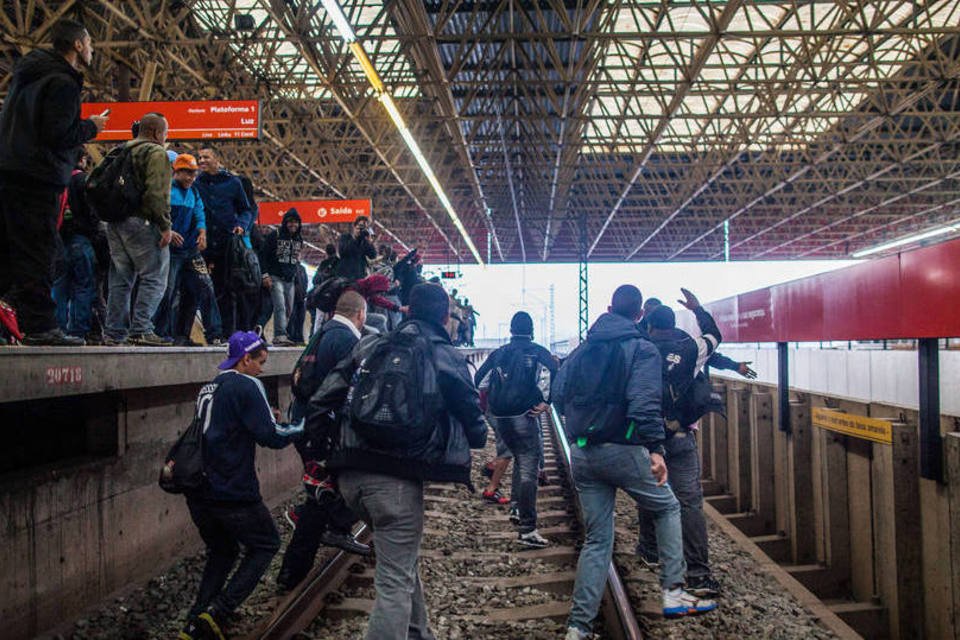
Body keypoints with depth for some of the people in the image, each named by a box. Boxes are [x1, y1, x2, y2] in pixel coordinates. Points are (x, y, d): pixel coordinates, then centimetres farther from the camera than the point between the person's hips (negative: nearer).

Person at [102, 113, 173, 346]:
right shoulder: (156, 153, -5)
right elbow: (158, 193, -17)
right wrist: (165, 226, -16)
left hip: (115, 223, 9)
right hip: (141, 222, -9)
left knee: (120, 279, 11)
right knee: (154, 277, -5)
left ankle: (114, 332, 12)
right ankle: (141, 329, -13)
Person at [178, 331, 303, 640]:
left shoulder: (209, 389, 15)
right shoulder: (247, 386, -11)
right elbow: (271, 437, -16)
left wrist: (265, 417, 18)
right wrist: (302, 426, 0)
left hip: (199, 494, 8)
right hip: (233, 495, -8)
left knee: (222, 551, 24)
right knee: (266, 545, 12)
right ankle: (218, 611, -2)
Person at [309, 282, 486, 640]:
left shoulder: (368, 346, 12)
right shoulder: (447, 357, 2)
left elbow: (323, 399, 9)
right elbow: (473, 419, 9)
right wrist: (479, 437, 31)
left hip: (350, 475, 6)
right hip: (397, 478, -5)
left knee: (401, 554, 27)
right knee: (396, 583, 2)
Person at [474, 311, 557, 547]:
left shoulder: (498, 353, 14)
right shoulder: (536, 351, 1)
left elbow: (477, 378, 12)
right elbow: (556, 370, -17)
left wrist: (489, 405, 16)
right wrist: (546, 402, -13)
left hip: (499, 418, 5)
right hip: (524, 416, -5)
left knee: (520, 460, 26)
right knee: (529, 470, -5)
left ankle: (516, 509, 26)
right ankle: (527, 530, -8)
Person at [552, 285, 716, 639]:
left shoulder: (582, 349, 11)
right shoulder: (642, 348, -5)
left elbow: (558, 395, 10)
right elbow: (644, 401, -20)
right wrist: (655, 448, -24)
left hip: (581, 453, 5)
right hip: (622, 450, -5)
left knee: (597, 540, 12)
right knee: (668, 508, 20)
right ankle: (673, 591, 13)